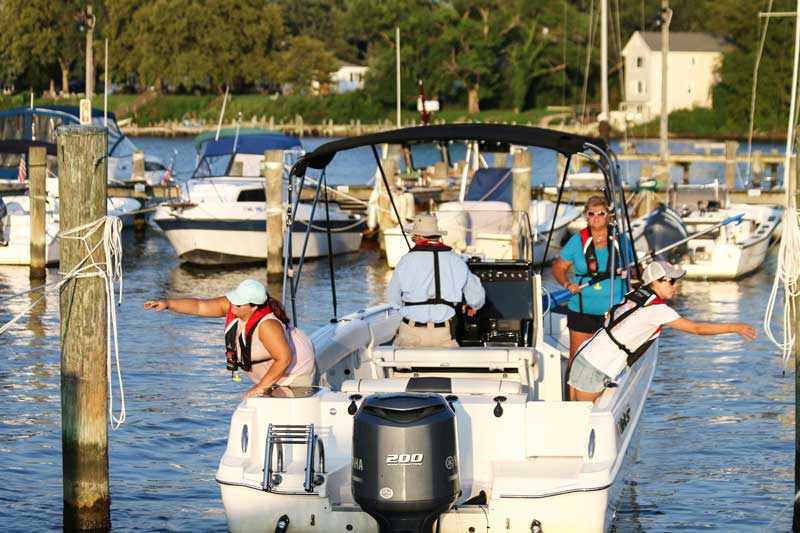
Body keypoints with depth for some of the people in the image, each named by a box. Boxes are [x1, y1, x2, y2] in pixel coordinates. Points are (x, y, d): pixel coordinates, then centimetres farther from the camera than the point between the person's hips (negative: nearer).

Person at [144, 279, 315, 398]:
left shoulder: (266, 324, -38)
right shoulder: (230, 306, -16)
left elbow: (284, 359, -39)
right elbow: (199, 306, -14)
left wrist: (261, 387, -31)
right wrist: (167, 304, -26)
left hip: (294, 374, -8)